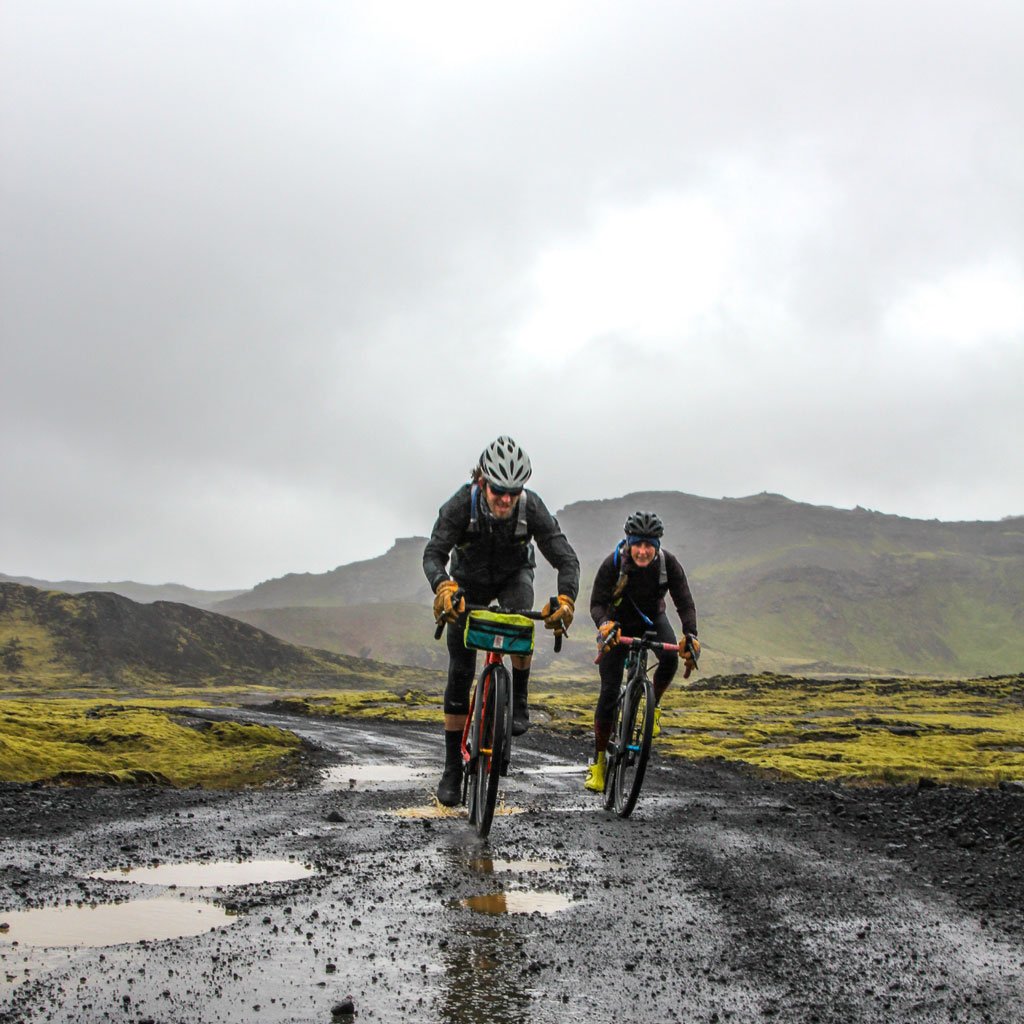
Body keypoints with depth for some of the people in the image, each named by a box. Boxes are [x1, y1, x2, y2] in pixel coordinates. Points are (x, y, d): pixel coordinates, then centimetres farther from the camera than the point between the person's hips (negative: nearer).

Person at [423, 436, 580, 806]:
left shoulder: (531, 507, -32)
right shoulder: (462, 504, -34)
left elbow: (566, 558, -34)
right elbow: (433, 553, -41)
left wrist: (565, 599, -53)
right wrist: (443, 586, -63)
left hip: (514, 576, 0)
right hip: (469, 580, 0)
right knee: (460, 672, -5)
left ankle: (519, 699, -11)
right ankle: (452, 768, 3)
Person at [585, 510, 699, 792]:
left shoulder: (668, 563, -23)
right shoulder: (613, 563, -28)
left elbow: (685, 602, -23)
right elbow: (597, 603, -27)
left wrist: (691, 636, -39)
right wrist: (604, 626, -49)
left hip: (652, 618, 2)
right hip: (619, 622, -2)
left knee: (670, 658, -31)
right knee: (609, 692, -10)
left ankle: (652, 707, 0)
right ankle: (598, 761, 3)